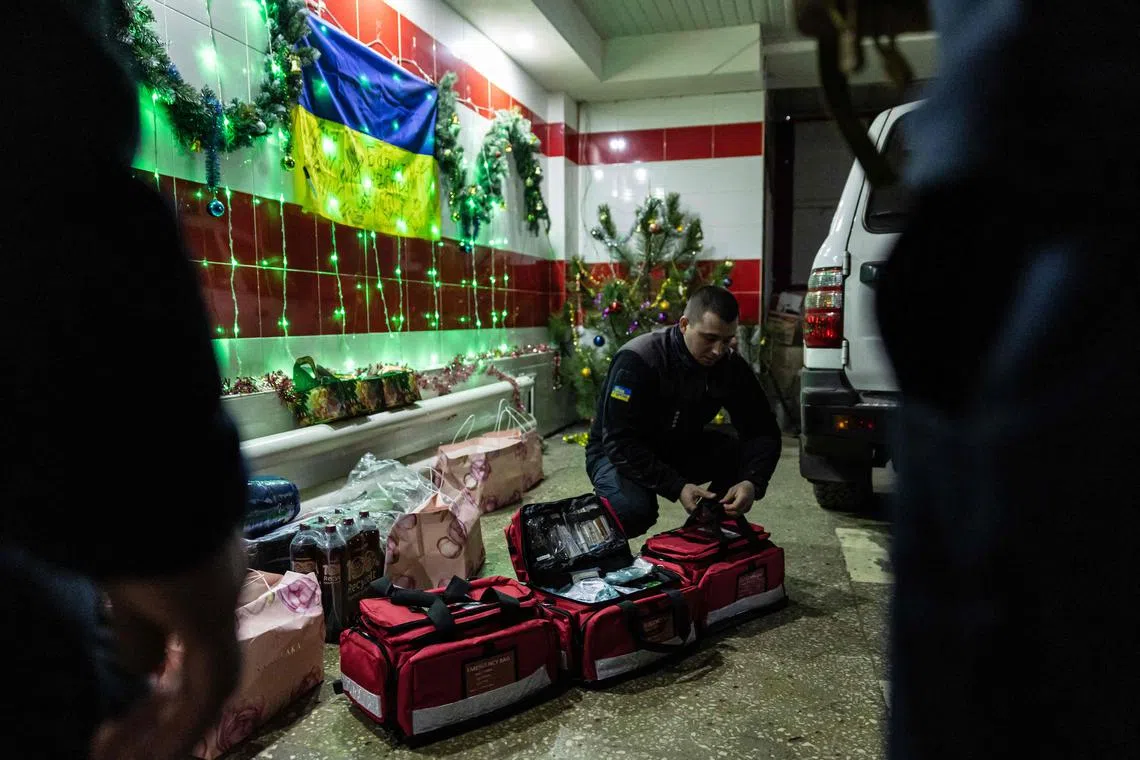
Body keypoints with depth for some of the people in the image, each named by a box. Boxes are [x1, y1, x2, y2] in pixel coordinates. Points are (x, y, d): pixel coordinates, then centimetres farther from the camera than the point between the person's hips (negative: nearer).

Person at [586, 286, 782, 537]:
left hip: (680, 449, 5)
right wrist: (676, 487, -38)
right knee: (635, 509, -36)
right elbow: (619, 441, -30)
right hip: (617, 453, -5)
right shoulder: (636, 360, -28)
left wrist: (752, 483, -31)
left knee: (745, 456, -19)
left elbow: (762, 430, -10)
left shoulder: (730, 365, -12)